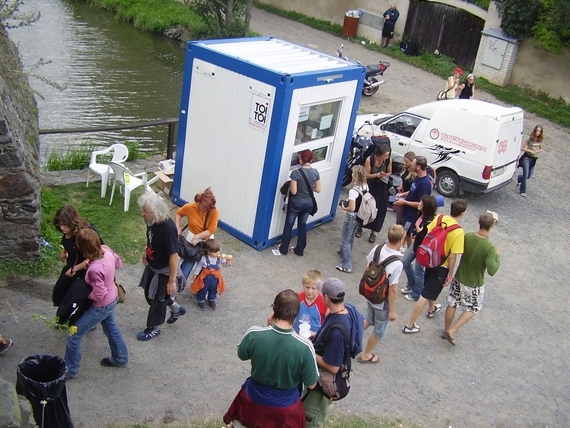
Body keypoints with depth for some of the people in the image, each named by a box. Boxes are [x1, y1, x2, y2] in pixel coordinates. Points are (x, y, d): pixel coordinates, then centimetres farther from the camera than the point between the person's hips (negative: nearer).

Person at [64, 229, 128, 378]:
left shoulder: (94, 270, -39)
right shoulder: (106, 250, -18)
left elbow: (100, 295, -28)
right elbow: (118, 263, 4)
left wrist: (87, 294, -11)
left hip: (102, 306, -8)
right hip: (113, 298, 8)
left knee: (74, 334, 9)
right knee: (111, 328, 30)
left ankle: (70, 370, 26)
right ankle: (120, 358, 50)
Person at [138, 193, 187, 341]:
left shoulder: (168, 229, -35)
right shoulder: (153, 221, -11)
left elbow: (174, 256, -29)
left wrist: (172, 281, -23)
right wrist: (146, 252, 24)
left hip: (163, 271, -9)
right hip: (152, 267, 9)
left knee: (157, 300, 11)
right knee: (149, 294, 25)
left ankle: (154, 329, 36)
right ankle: (177, 309, 47)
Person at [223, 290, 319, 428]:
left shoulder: (254, 334, -25)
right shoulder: (304, 346, -28)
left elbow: (242, 356, -2)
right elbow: (311, 384, -14)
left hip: (254, 401, 1)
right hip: (286, 409, 0)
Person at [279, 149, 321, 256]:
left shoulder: (296, 173, -22)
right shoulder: (315, 172, -7)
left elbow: (293, 191, -21)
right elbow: (318, 190, 0)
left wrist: (289, 186, 0)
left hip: (296, 203, -4)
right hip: (308, 204, 4)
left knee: (289, 225, 14)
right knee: (302, 225, 19)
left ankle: (284, 249, 23)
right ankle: (299, 250, 26)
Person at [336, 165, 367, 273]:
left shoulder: (353, 191, -29)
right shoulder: (366, 187, -5)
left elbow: (352, 208, -29)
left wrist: (343, 208, -10)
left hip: (352, 217, -8)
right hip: (360, 217, 8)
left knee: (345, 240, 4)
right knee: (350, 237, 30)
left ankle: (346, 265, 7)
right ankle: (344, 252, 52)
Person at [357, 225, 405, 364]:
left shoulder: (377, 249, -14)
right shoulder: (397, 263, -33)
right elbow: (392, 290, -25)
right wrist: (392, 310, -11)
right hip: (383, 302, -6)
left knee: (369, 319, 33)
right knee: (379, 329, 20)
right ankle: (366, 355, 38)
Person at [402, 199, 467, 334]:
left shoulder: (439, 218, -9)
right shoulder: (458, 232, -26)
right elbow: (452, 256, -22)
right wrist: (450, 274, -10)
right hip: (441, 266, -7)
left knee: (430, 286, 31)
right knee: (425, 295, 2)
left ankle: (432, 309, 57)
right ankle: (409, 325, 9)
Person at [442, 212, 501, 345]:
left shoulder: (467, 236, -14)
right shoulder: (490, 247, -28)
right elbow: (491, 271, -27)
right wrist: (498, 256, -13)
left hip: (459, 278, 4)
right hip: (475, 284, -4)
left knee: (452, 304, 20)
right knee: (473, 309, 20)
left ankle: (447, 330, 35)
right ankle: (452, 330, 10)